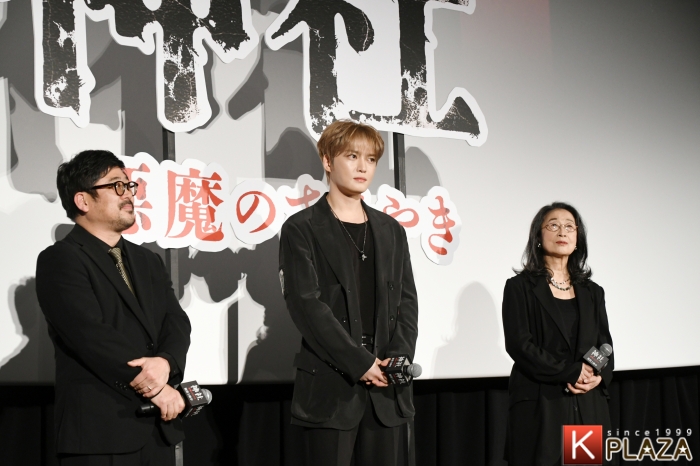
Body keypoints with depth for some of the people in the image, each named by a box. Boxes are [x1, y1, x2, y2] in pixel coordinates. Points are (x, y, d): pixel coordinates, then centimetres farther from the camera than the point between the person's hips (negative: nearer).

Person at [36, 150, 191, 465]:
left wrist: (165, 362, -16)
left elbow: (177, 322, 6)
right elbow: (91, 335, -16)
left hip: (158, 427, 6)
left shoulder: (149, 261, 17)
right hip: (99, 431, -6)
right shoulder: (59, 260, -5)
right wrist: (155, 388, -15)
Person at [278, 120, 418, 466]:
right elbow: (307, 305, -10)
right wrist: (360, 364, -15)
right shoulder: (301, 229, -1)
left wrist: (399, 357, -6)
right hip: (330, 387, -5)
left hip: (385, 387, 5)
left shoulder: (390, 230, 16)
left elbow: (406, 300, 12)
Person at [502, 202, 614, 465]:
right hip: (540, 407, -4)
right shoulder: (521, 286, 2)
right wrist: (571, 372, -14)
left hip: (588, 407, 4)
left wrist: (598, 377, -9)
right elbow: (519, 344, -8)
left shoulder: (592, 292, 16)